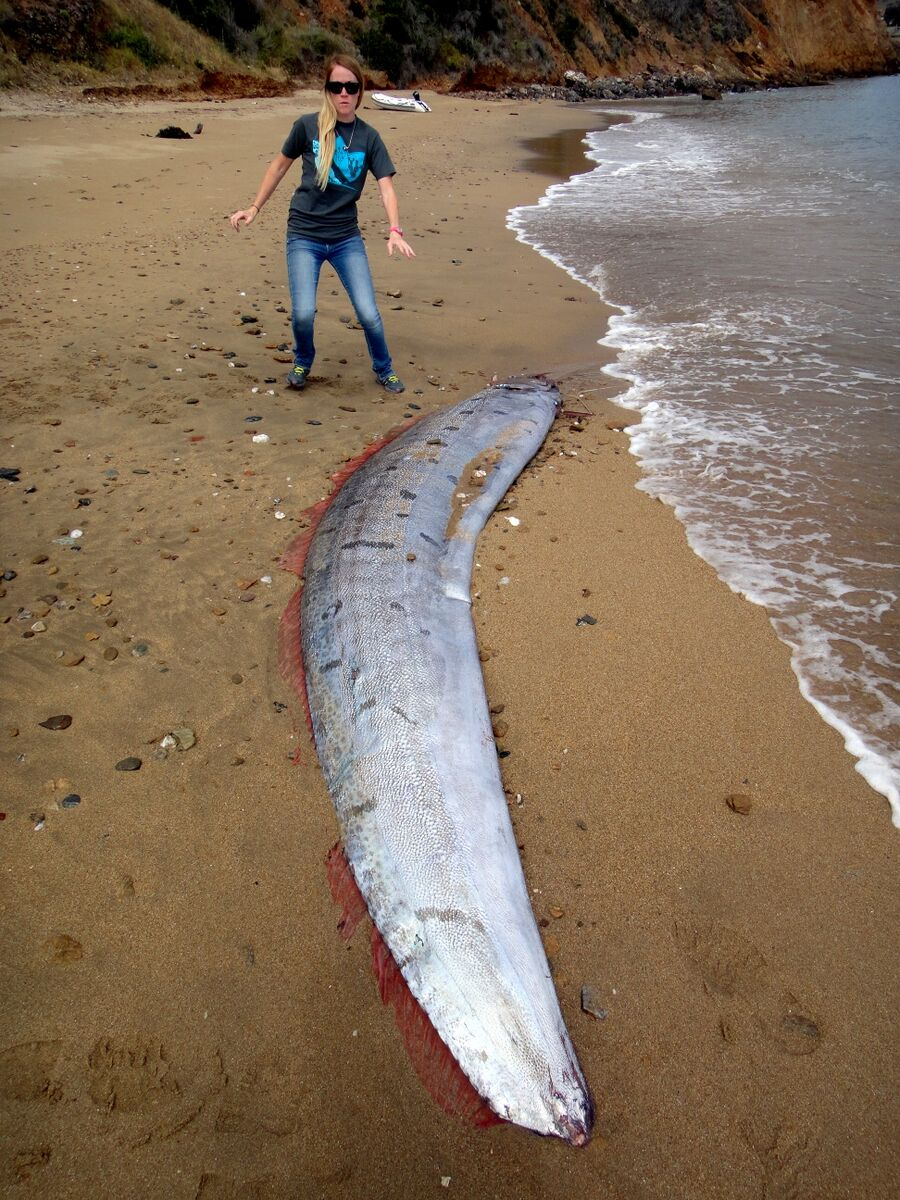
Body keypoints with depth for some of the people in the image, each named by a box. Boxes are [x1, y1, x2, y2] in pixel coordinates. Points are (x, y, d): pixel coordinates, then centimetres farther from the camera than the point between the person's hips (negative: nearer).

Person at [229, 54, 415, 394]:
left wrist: (394, 231, -24)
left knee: (368, 313, -8)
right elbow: (280, 165, 9)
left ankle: (384, 369, 20)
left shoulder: (369, 137, 0)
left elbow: (386, 188, -7)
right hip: (304, 235, -1)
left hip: (347, 238, 1)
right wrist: (254, 208, 9)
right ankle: (302, 362, 19)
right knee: (303, 313, -15)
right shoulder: (307, 125, -3)